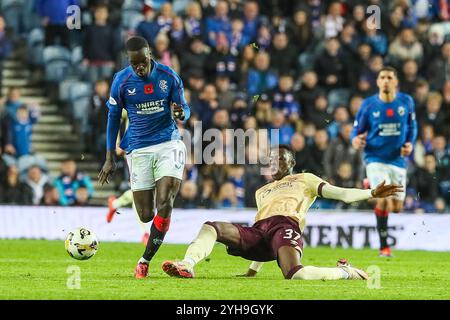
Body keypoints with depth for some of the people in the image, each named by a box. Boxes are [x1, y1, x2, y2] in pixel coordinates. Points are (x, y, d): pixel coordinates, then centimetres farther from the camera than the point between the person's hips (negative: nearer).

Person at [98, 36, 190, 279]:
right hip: (139, 149, 0)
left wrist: (180, 114, -21)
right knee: (146, 215, -1)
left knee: (164, 204, -17)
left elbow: (184, 110, 5)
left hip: (169, 144, 0)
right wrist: (109, 158, 4)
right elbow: (113, 118, 5)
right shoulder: (121, 80, -5)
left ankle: (145, 260, -4)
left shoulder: (169, 76, -4)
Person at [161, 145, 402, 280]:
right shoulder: (262, 191, 38)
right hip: (258, 232, 6)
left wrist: (371, 194, -10)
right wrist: (253, 270, 27)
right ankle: (187, 266, -37)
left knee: (296, 275, -36)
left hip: (286, 225, -6)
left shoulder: (305, 180, 24)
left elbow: (341, 194, 8)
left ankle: (344, 272, -11)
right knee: (210, 227, -14)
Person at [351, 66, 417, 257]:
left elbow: (412, 126, 13)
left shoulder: (406, 102, -1)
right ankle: (384, 246, -5)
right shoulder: (368, 105, -6)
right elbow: (357, 130, 3)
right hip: (376, 159, -3)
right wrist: (356, 140, -19)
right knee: (384, 201, -21)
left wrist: (410, 144, -5)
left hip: (398, 161, 3)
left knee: (397, 207, 9)